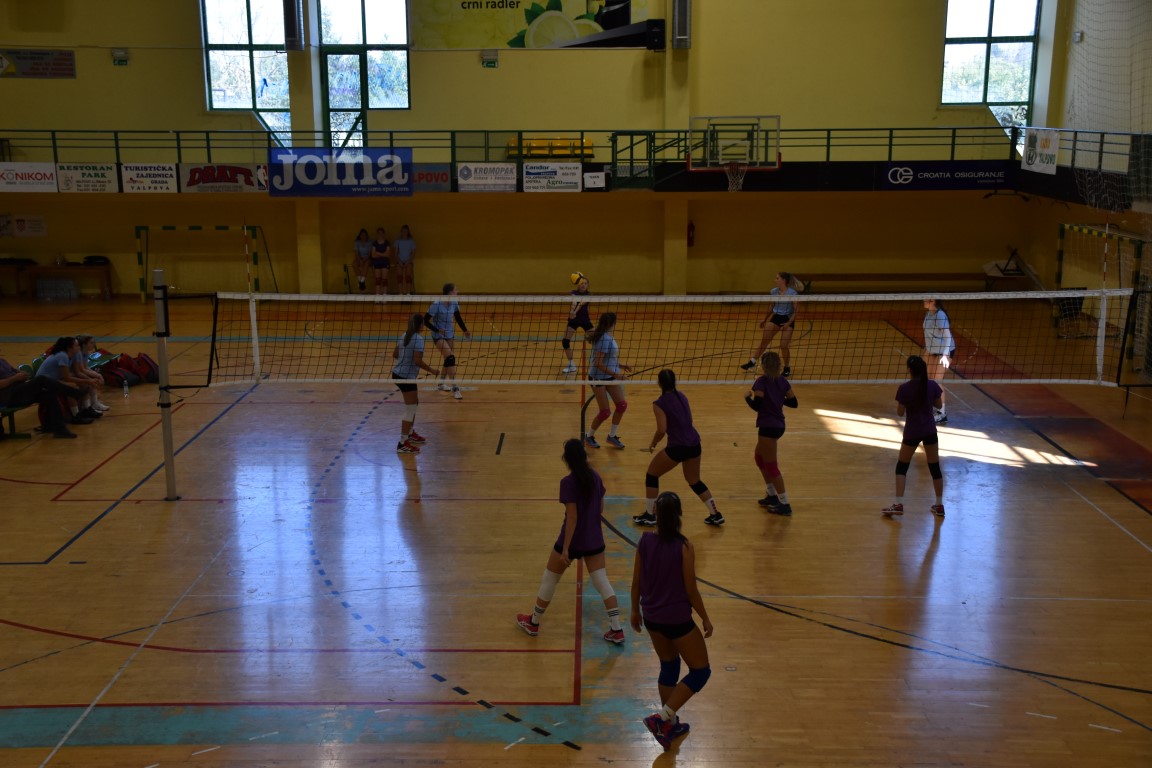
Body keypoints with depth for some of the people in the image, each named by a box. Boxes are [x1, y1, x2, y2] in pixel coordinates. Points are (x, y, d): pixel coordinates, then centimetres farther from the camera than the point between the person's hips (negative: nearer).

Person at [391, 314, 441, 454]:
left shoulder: (405, 336, 8)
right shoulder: (418, 339, -16)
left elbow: (395, 354, 14)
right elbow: (418, 361, -23)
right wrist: (431, 370, -12)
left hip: (398, 373, 9)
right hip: (406, 377, -9)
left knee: (414, 403, 25)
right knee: (410, 409, -3)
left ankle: (410, 433, 37)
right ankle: (403, 443, -2)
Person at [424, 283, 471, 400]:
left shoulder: (454, 303, -4)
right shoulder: (436, 305, -22)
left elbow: (458, 317, 11)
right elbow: (426, 320, -18)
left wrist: (465, 330, 2)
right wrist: (438, 330, -27)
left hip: (449, 335, 7)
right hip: (438, 336, -7)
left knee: (448, 360, 14)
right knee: (450, 358, -20)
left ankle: (441, 384, 35)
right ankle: (454, 388, -20)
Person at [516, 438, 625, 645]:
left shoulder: (568, 482, -20)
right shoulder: (595, 477, -1)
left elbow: (572, 518, -22)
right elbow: (601, 508, 7)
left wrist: (565, 548, -18)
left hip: (572, 541, -5)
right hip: (595, 540, 5)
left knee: (549, 580, 14)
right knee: (602, 582, 11)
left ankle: (533, 622, 30)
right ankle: (617, 630, 7)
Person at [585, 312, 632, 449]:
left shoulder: (608, 337, 4)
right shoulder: (604, 339, -24)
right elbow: (598, 363, -26)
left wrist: (621, 366, 9)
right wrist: (615, 374, -24)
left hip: (610, 376, 9)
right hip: (598, 378, -9)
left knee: (622, 405, 3)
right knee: (605, 412, -3)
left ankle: (612, 436, 18)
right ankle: (589, 436, 19)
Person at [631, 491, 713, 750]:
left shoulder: (645, 541, -8)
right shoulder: (684, 547, -21)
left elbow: (636, 582, 0)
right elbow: (691, 589, -14)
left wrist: (635, 610, 16)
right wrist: (705, 619, -1)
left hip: (651, 618, 6)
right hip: (677, 620, -6)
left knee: (669, 667, 25)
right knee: (701, 671, 12)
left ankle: (670, 724, 33)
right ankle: (662, 718, 3)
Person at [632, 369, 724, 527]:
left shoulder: (659, 403, -10)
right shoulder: (682, 396, 10)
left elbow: (662, 430, -16)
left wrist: (653, 443, 1)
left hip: (677, 447, -6)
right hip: (694, 444, 6)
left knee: (652, 474, 14)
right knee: (694, 481, 25)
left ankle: (649, 515, 16)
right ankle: (715, 515, 24)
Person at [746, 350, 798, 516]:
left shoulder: (761, 382, -15)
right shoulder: (782, 381, 5)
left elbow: (756, 406, -18)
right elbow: (793, 403, 7)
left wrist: (747, 396, 0)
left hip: (768, 427, -8)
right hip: (778, 426, 8)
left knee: (771, 465, -1)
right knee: (760, 458, 24)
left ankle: (784, 505, 1)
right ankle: (772, 495, 30)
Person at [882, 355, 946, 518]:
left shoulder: (904, 388, -16)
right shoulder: (932, 385, -6)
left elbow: (900, 413, -9)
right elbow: (939, 404, 7)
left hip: (912, 432, -3)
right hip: (929, 430, 3)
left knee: (901, 466, 11)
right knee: (935, 467, 13)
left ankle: (898, 504, 2)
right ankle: (939, 505, 19)